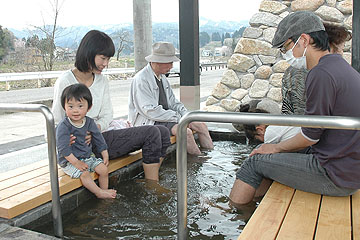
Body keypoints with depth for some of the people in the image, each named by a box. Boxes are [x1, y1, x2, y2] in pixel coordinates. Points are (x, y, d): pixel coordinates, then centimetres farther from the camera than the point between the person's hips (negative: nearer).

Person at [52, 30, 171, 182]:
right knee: (151, 133, -20)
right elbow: (56, 122, -6)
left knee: (163, 133, -5)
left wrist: (95, 128, -17)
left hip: (103, 133, 7)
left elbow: (107, 115, 6)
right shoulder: (65, 82, -9)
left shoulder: (102, 80, 11)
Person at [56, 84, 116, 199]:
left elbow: (99, 140, 8)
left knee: (103, 168, -8)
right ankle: (99, 193, -12)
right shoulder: (63, 126, -19)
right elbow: (63, 148, -22)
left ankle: (105, 190, 7)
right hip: (69, 161, -5)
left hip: (88, 156, 6)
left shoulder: (90, 122, -1)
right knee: (84, 173, -26)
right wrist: (76, 163, -25)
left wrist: (105, 155, 5)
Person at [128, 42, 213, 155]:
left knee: (201, 126, -3)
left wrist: (186, 115, -1)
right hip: (148, 122, -9)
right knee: (186, 132, -28)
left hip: (166, 117, 9)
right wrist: (177, 117, -20)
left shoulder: (162, 77, 11)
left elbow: (173, 102, 17)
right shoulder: (141, 79, -16)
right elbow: (149, 110, -22)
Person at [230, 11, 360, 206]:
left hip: (336, 177, -9)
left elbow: (310, 136, -17)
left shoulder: (321, 74, -22)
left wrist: (276, 148, 1)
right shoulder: (342, 67, 11)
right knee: (271, 158, 18)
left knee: (255, 162, 0)